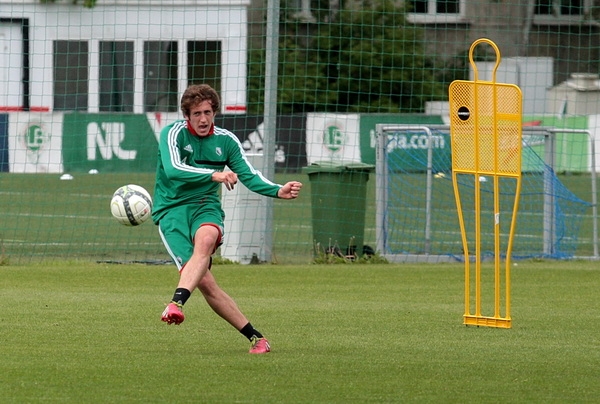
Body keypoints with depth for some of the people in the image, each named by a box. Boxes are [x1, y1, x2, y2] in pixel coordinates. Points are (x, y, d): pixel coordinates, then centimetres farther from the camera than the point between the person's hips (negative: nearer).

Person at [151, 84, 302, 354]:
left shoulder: (225, 140, 7)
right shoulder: (173, 134, -6)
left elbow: (249, 176, 9)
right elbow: (173, 169, -21)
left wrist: (278, 191, -8)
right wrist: (214, 175, -31)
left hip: (205, 207, 2)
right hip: (171, 209, -2)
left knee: (206, 239, -37)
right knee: (204, 281, -19)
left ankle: (176, 303, -52)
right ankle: (255, 337, -15)